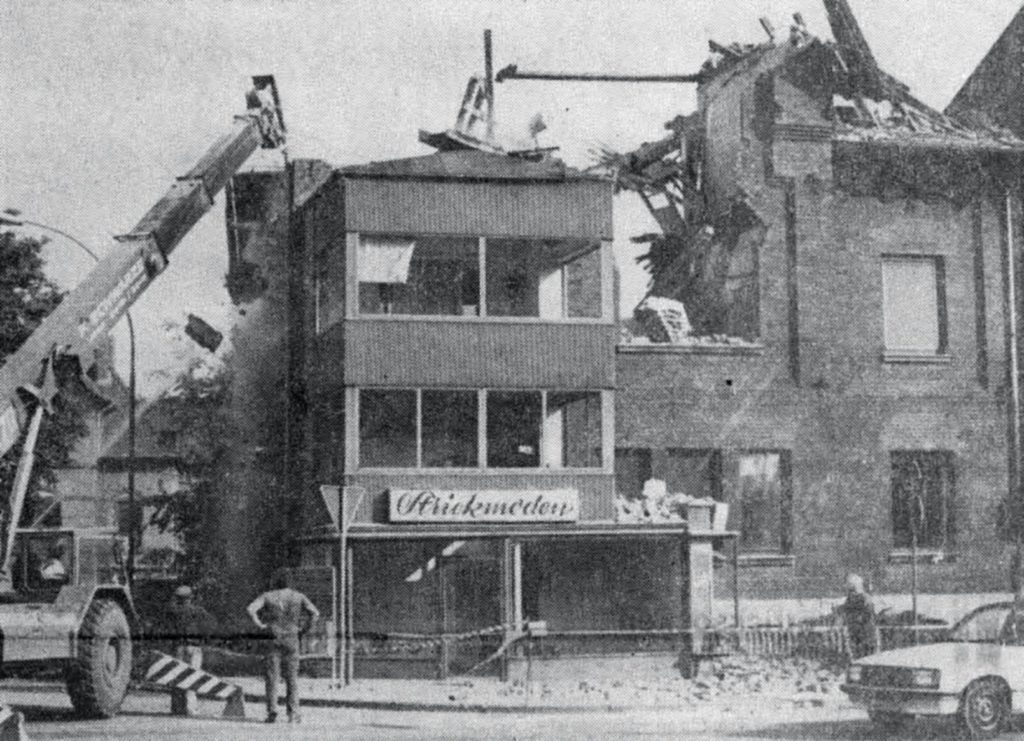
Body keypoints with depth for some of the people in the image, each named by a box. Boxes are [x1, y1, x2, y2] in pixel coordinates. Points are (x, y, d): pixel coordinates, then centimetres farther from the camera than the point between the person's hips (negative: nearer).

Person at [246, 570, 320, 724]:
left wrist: (260, 625, -3)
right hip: (291, 640, 1)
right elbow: (315, 613, -4)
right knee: (292, 678, 5)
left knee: (272, 677, 3)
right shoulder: (298, 596, 3)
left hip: (274, 640, -1)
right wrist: (303, 629, 4)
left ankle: (272, 712, -5)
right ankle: (293, 714, 0)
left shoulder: (268, 596, -1)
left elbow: (250, 609, -14)